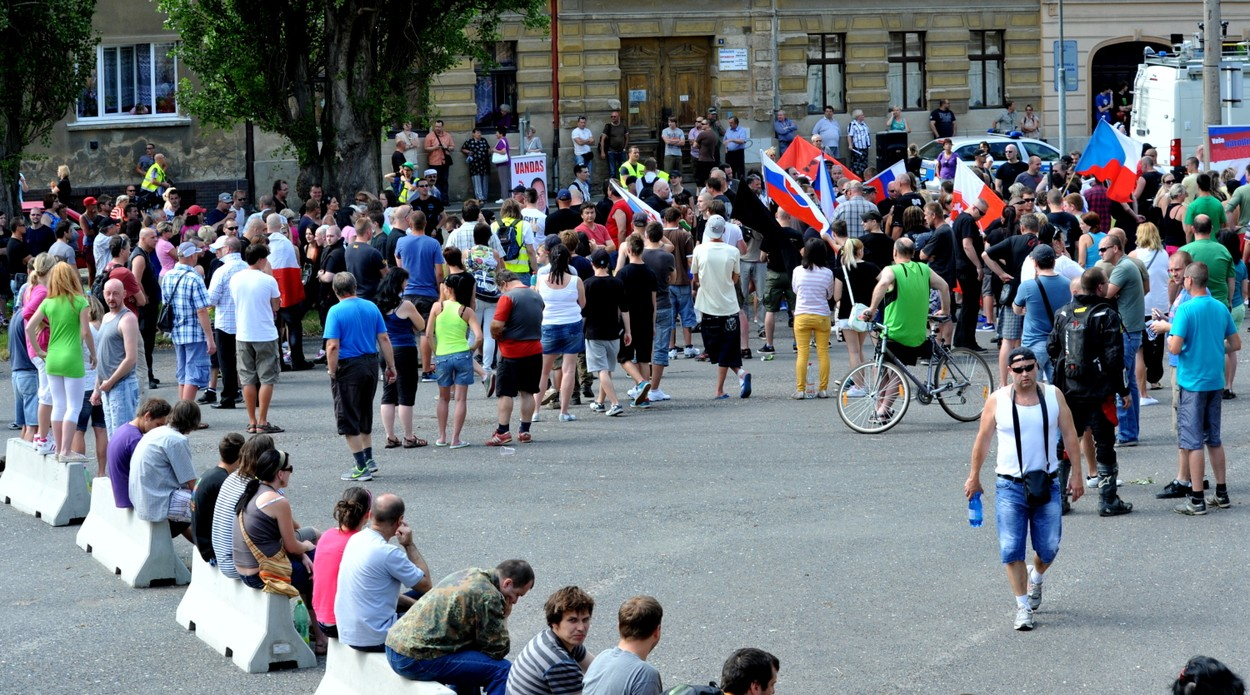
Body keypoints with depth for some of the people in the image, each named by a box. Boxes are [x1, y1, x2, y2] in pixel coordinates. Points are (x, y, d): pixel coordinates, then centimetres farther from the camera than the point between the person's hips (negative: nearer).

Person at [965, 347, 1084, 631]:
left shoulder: (1053, 395, 2)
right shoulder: (997, 400, -2)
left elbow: (1069, 435, 7)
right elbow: (983, 439, 7)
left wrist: (1077, 474, 4)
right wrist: (974, 477, 10)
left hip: (1046, 484, 1)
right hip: (1010, 486, -1)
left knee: (1048, 548, 4)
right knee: (1012, 550, -6)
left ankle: (1036, 577, 37)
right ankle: (1023, 607, 3)